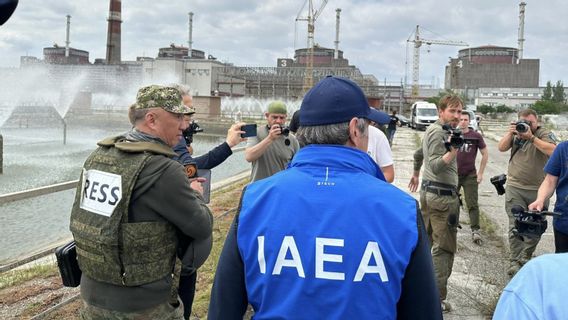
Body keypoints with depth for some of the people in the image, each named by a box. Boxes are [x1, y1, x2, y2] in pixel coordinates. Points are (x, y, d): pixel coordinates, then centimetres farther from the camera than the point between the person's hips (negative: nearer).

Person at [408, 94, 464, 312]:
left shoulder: (432, 129, 14)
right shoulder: (439, 132, -16)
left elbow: (418, 153, 27)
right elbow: (435, 166, -24)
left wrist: (415, 174, 39)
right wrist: (452, 153, -39)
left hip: (428, 190, 10)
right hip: (443, 194, -10)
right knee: (444, 248, -5)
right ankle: (437, 299, -1)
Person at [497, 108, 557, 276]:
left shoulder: (544, 134, -3)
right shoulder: (516, 133, 9)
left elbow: (553, 151, -20)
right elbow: (501, 148, 3)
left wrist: (532, 137, -24)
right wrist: (510, 133, -12)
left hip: (538, 190, -1)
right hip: (515, 188, 1)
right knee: (516, 226, -2)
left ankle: (525, 257, 27)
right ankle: (514, 261, 3)